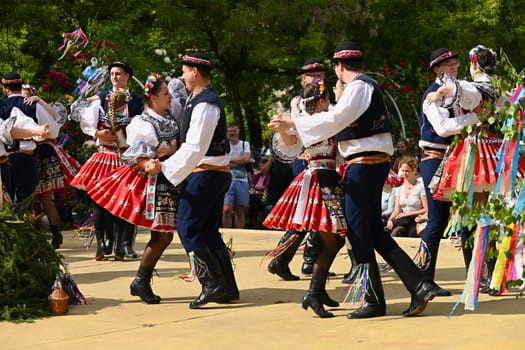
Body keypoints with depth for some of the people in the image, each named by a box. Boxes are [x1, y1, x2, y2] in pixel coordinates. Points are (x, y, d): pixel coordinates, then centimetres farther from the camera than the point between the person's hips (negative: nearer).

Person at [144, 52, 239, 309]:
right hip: (219, 173, 10)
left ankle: (213, 284, -10)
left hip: (205, 173, -10)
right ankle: (228, 288, 14)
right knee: (208, 231, 13)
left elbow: (194, 148, -25)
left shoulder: (205, 104, -18)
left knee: (187, 229, -8)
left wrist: (164, 167, -23)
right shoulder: (197, 99, 15)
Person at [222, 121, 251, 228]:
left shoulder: (245, 144, 12)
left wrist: (230, 160, -3)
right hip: (228, 180, -2)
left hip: (242, 181, 2)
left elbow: (247, 158, -6)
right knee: (226, 210, -13)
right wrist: (239, 162, -6)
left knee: (240, 211, 5)